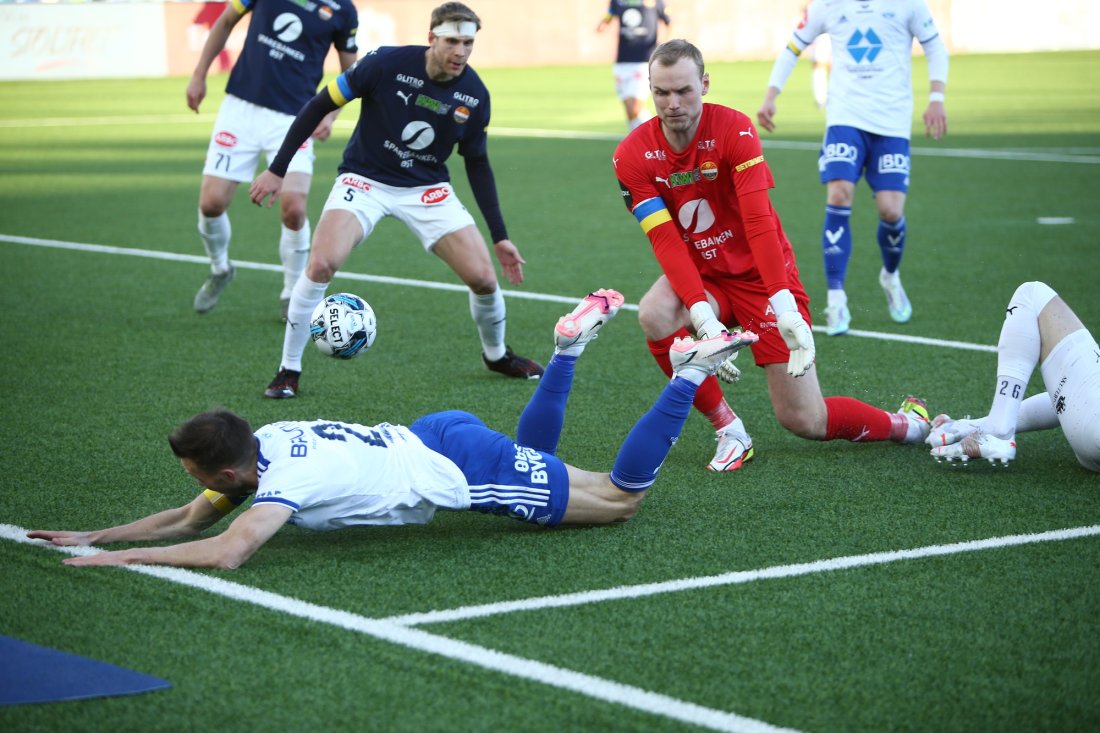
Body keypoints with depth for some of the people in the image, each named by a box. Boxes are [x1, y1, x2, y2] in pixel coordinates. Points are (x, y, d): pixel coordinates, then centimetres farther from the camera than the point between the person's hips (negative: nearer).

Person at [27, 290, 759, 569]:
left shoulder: (287, 477, -28)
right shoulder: (262, 442, -4)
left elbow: (225, 551, -42)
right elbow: (189, 520, 7)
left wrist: (122, 557, -35)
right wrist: (93, 535, -3)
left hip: (464, 467, -8)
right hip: (437, 437, 8)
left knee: (622, 497, 6)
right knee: (532, 456, 39)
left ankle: (690, 374, 10)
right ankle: (574, 342, 33)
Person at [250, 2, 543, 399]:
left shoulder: (474, 95, -10)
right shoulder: (386, 64, -21)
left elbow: (478, 164, 5)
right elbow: (319, 106, -11)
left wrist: (500, 237, 3)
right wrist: (277, 170, -11)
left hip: (428, 189, 3)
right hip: (365, 180, -3)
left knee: (483, 277, -6)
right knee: (321, 265, -25)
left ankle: (497, 355, 27)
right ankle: (288, 371, -6)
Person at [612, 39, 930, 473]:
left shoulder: (734, 129, -19)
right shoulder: (632, 156, -12)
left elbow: (760, 224, -26)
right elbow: (667, 243, -19)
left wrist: (786, 310, -37)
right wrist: (703, 317, -32)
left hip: (759, 275, -3)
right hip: (702, 278, 3)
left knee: (804, 421, -8)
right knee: (654, 316, -32)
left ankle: (907, 425, 22)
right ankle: (729, 431, -13)